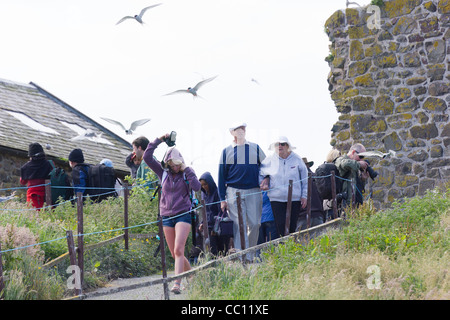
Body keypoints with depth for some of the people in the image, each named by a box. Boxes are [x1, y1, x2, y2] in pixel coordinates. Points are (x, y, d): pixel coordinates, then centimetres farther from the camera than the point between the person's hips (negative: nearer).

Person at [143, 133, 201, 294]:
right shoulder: (163, 172, 8)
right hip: (167, 216, 4)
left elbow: (197, 187, -15)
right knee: (175, 254, 7)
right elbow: (147, 157, 1)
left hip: (183, 215, -4)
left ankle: (177, 284, -25)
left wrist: (186, 170, -12)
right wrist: (159, 140, -3)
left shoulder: (187, 173, 3)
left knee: (178, 250, -19)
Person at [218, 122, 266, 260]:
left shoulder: (255, 148, 12)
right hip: (234, 191, -1)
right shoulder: (227, 151, 9)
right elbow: (222, 175, 10)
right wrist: (222, 198, 4)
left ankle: (251, 254, 12)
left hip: (254, 192, 1)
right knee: (239, 225, -8)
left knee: (255, 224, -4)